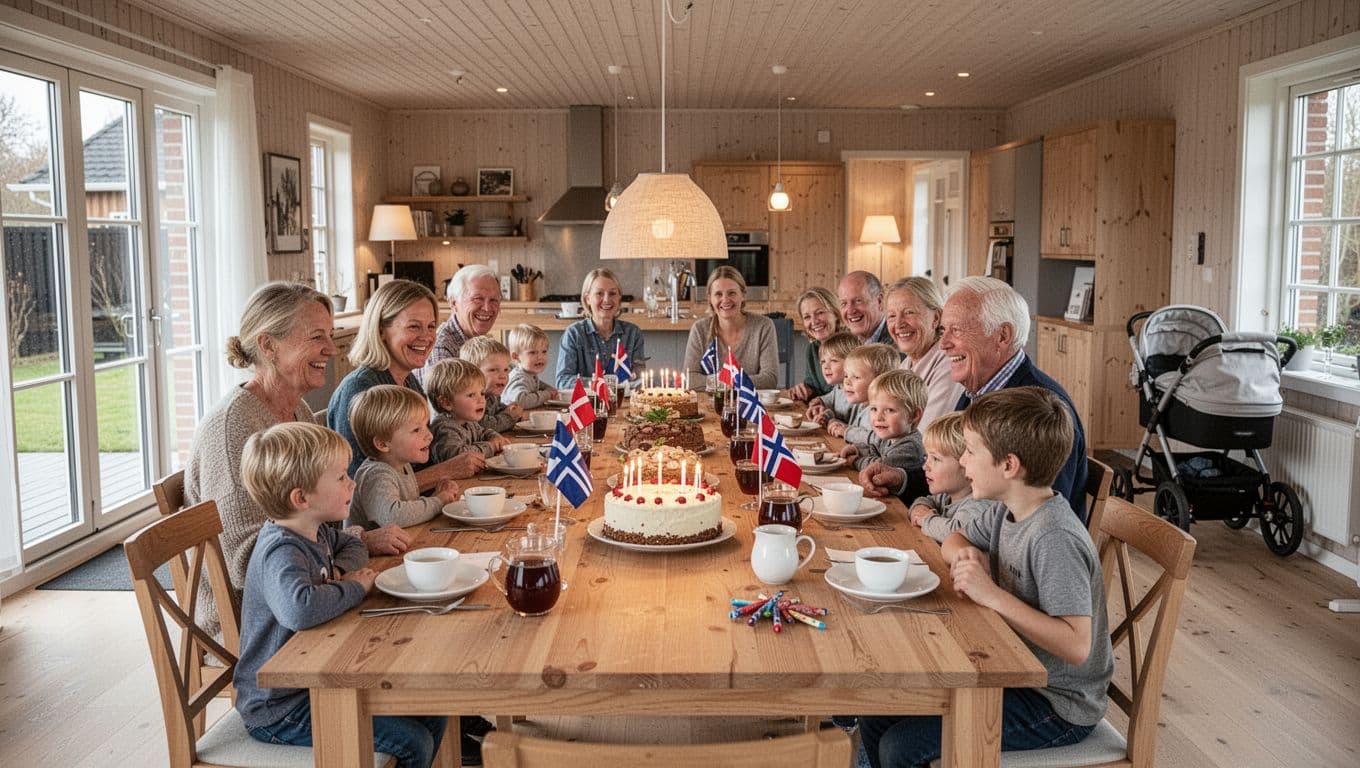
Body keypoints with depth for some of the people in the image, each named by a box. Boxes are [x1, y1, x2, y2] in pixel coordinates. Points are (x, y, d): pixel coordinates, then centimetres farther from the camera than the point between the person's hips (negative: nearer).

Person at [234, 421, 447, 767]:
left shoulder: (316, 532, 3)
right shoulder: (281, 552, -27)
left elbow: (352, 545, 25)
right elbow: (299, 608, -48)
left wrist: (341, 570, 0)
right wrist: (354, 588, -28)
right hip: (280, 708, -9)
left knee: (433, 713, 7)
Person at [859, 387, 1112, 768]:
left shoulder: (1054, 539, -27)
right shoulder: (1007, 511, 0)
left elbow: (1077, 645, -31)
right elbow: (954, 540, 18)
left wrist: (993, 594, -31)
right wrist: (967, 557, -6)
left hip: (1059, 707, -8)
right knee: (876, 719, 3)